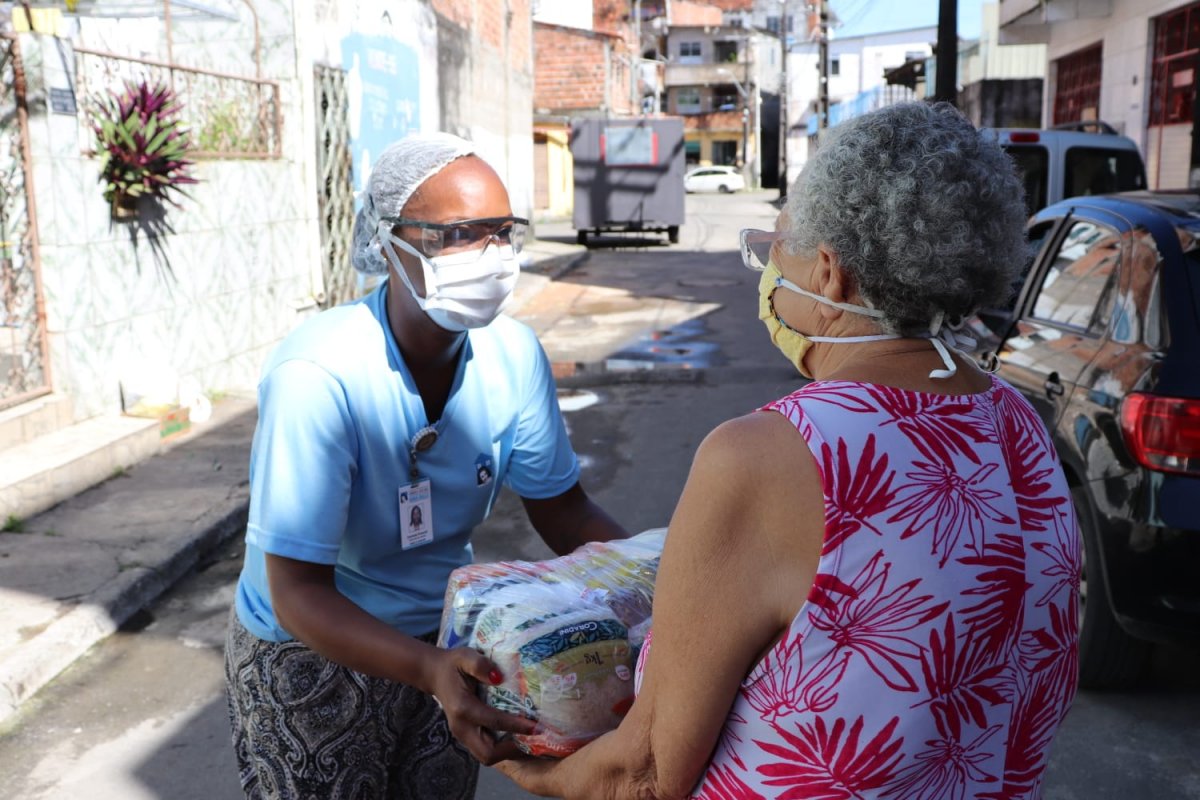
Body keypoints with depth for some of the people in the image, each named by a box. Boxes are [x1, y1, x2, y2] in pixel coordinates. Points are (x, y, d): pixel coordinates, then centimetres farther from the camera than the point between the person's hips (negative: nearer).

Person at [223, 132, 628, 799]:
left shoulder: (513, 355, -15)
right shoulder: (316, 375, -30)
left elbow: (565, 512, -5)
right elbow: (299, 593, -31)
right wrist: (430, 670, -46)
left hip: (445, 638, 5)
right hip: (308, 652, -4)